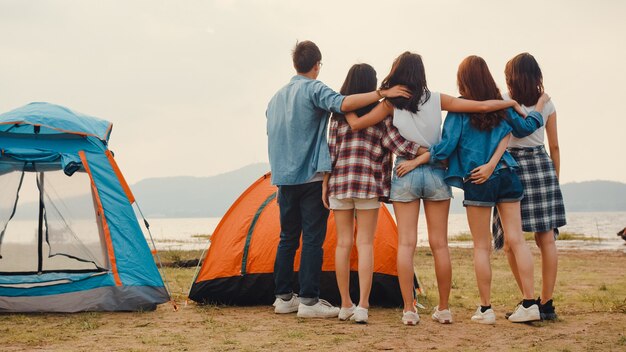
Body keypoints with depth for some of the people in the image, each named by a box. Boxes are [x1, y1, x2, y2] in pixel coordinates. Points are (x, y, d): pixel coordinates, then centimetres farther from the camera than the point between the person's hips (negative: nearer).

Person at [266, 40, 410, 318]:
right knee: (313, 238, -4)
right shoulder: (314, 89, -7)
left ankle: (283, 298, 15)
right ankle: (308, 300, -6)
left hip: (284, 178, 7)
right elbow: (343, 104, -27)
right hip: (312, 177, -7)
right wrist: (382, 94, -26)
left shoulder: (276, 97, 16)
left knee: (287, 238, 12)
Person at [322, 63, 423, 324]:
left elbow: (330, 150, 2)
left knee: (343, 243, 7)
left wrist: (325, 185, 6)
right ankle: (362, 307, -5)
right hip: (369, 184, -2)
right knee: (365, 244, 0)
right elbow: (396, 143, -9)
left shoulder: (338, 113, 4)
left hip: (339, 183, 2)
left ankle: (345, 306, 13)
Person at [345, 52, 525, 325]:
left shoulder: (391, 103, -1)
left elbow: (356, 124, -2)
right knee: (439, 244, 6)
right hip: (436, 174, 1)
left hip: (405, 175, -1)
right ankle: (443, 309, 12)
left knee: (406, 243, 0)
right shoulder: (437, 100, 2)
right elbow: (482, 106, 0)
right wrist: (513, 103, 15)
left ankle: (409, 310, -4)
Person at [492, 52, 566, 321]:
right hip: (542, 165, 4)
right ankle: (546, 304, 6)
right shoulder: (547, 103, 9)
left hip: (513, 166, -4)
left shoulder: (504, 101, -3)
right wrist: (555, 178, 20)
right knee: (546, 239, 4)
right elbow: (554, 145, 12)